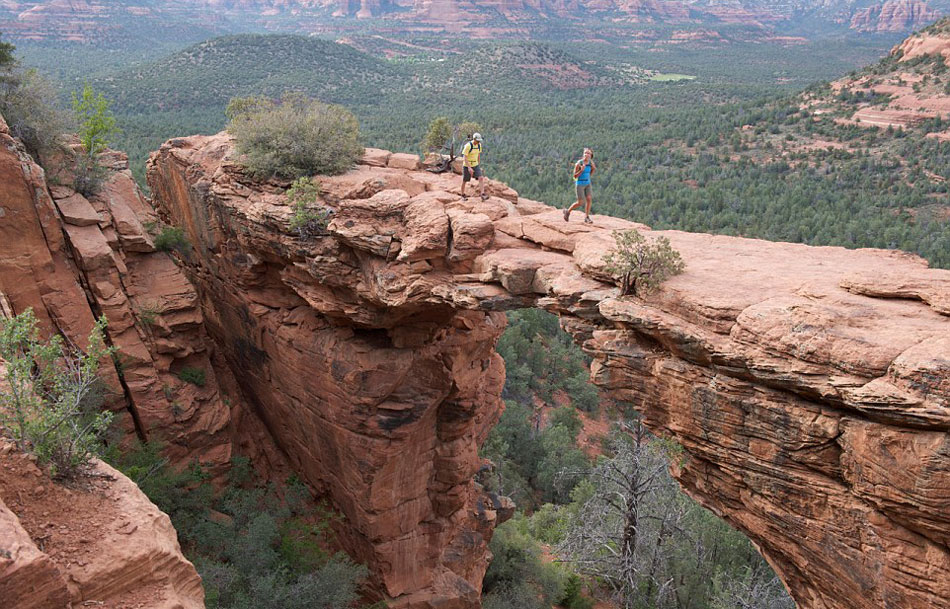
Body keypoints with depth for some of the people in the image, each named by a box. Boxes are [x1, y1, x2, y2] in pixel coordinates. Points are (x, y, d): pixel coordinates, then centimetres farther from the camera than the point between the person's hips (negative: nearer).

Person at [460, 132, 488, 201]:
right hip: (467, 166, -5)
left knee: (481, 178, -14)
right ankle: (463, 194, 33)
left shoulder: (479, 145, -3)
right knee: (465, 181, 11)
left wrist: (478, 165, 20)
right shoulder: (468, 146, -23)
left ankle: (482, 195, -18)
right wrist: (469, 167, -34)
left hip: (475, 165, 5)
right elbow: (464, 158, -25)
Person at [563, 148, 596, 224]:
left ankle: (586, 218, 2)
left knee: (588, 199, -7)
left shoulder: (590, 163, -1)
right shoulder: (579, 163, -17)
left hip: (587, 184, 5)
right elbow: (575, 176, -14)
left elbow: (590, 174, 12)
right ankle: (567, 211, 20)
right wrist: (581, 170, -28)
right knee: (580, 203, -4)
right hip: (579, 184, -5)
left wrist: (593, 169, -7)